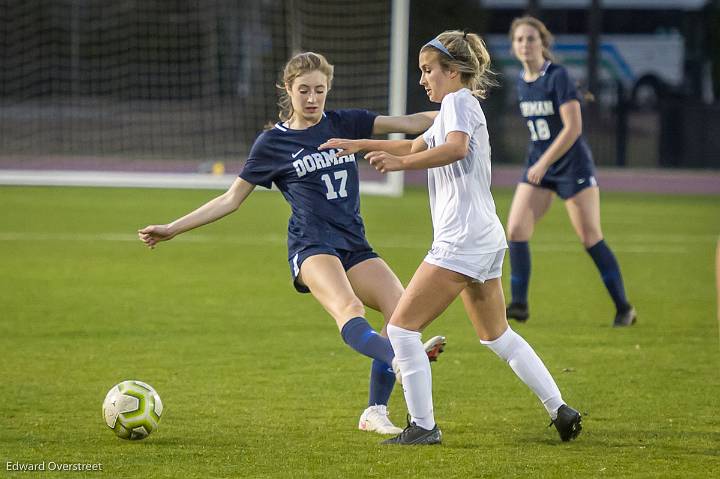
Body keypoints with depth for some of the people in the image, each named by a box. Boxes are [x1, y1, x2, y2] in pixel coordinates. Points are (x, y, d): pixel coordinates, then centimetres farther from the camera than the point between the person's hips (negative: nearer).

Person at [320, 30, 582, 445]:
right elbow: (416, 146, 39)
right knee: (498, 335, 20)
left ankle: (423, 426, -9)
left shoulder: (459, 101, -7)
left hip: (461, 241, -11)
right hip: (486, 240, 11)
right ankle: (561, 410, 19)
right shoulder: (456, 107, 24)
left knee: (402, 327, -8)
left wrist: (400, 163, -35)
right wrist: (359, 145, 36)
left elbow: (456, 147, -28)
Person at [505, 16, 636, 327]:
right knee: (515, 231, -7)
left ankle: (624, 308, 6)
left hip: (572, 166, -7)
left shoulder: (558, 77, -15)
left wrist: (543, 164, -22)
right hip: (538, 167, 7)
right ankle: (519, 304, 2)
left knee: (591, 239, -4)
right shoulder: (522, 82, 7)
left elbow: (573, 128, -21)